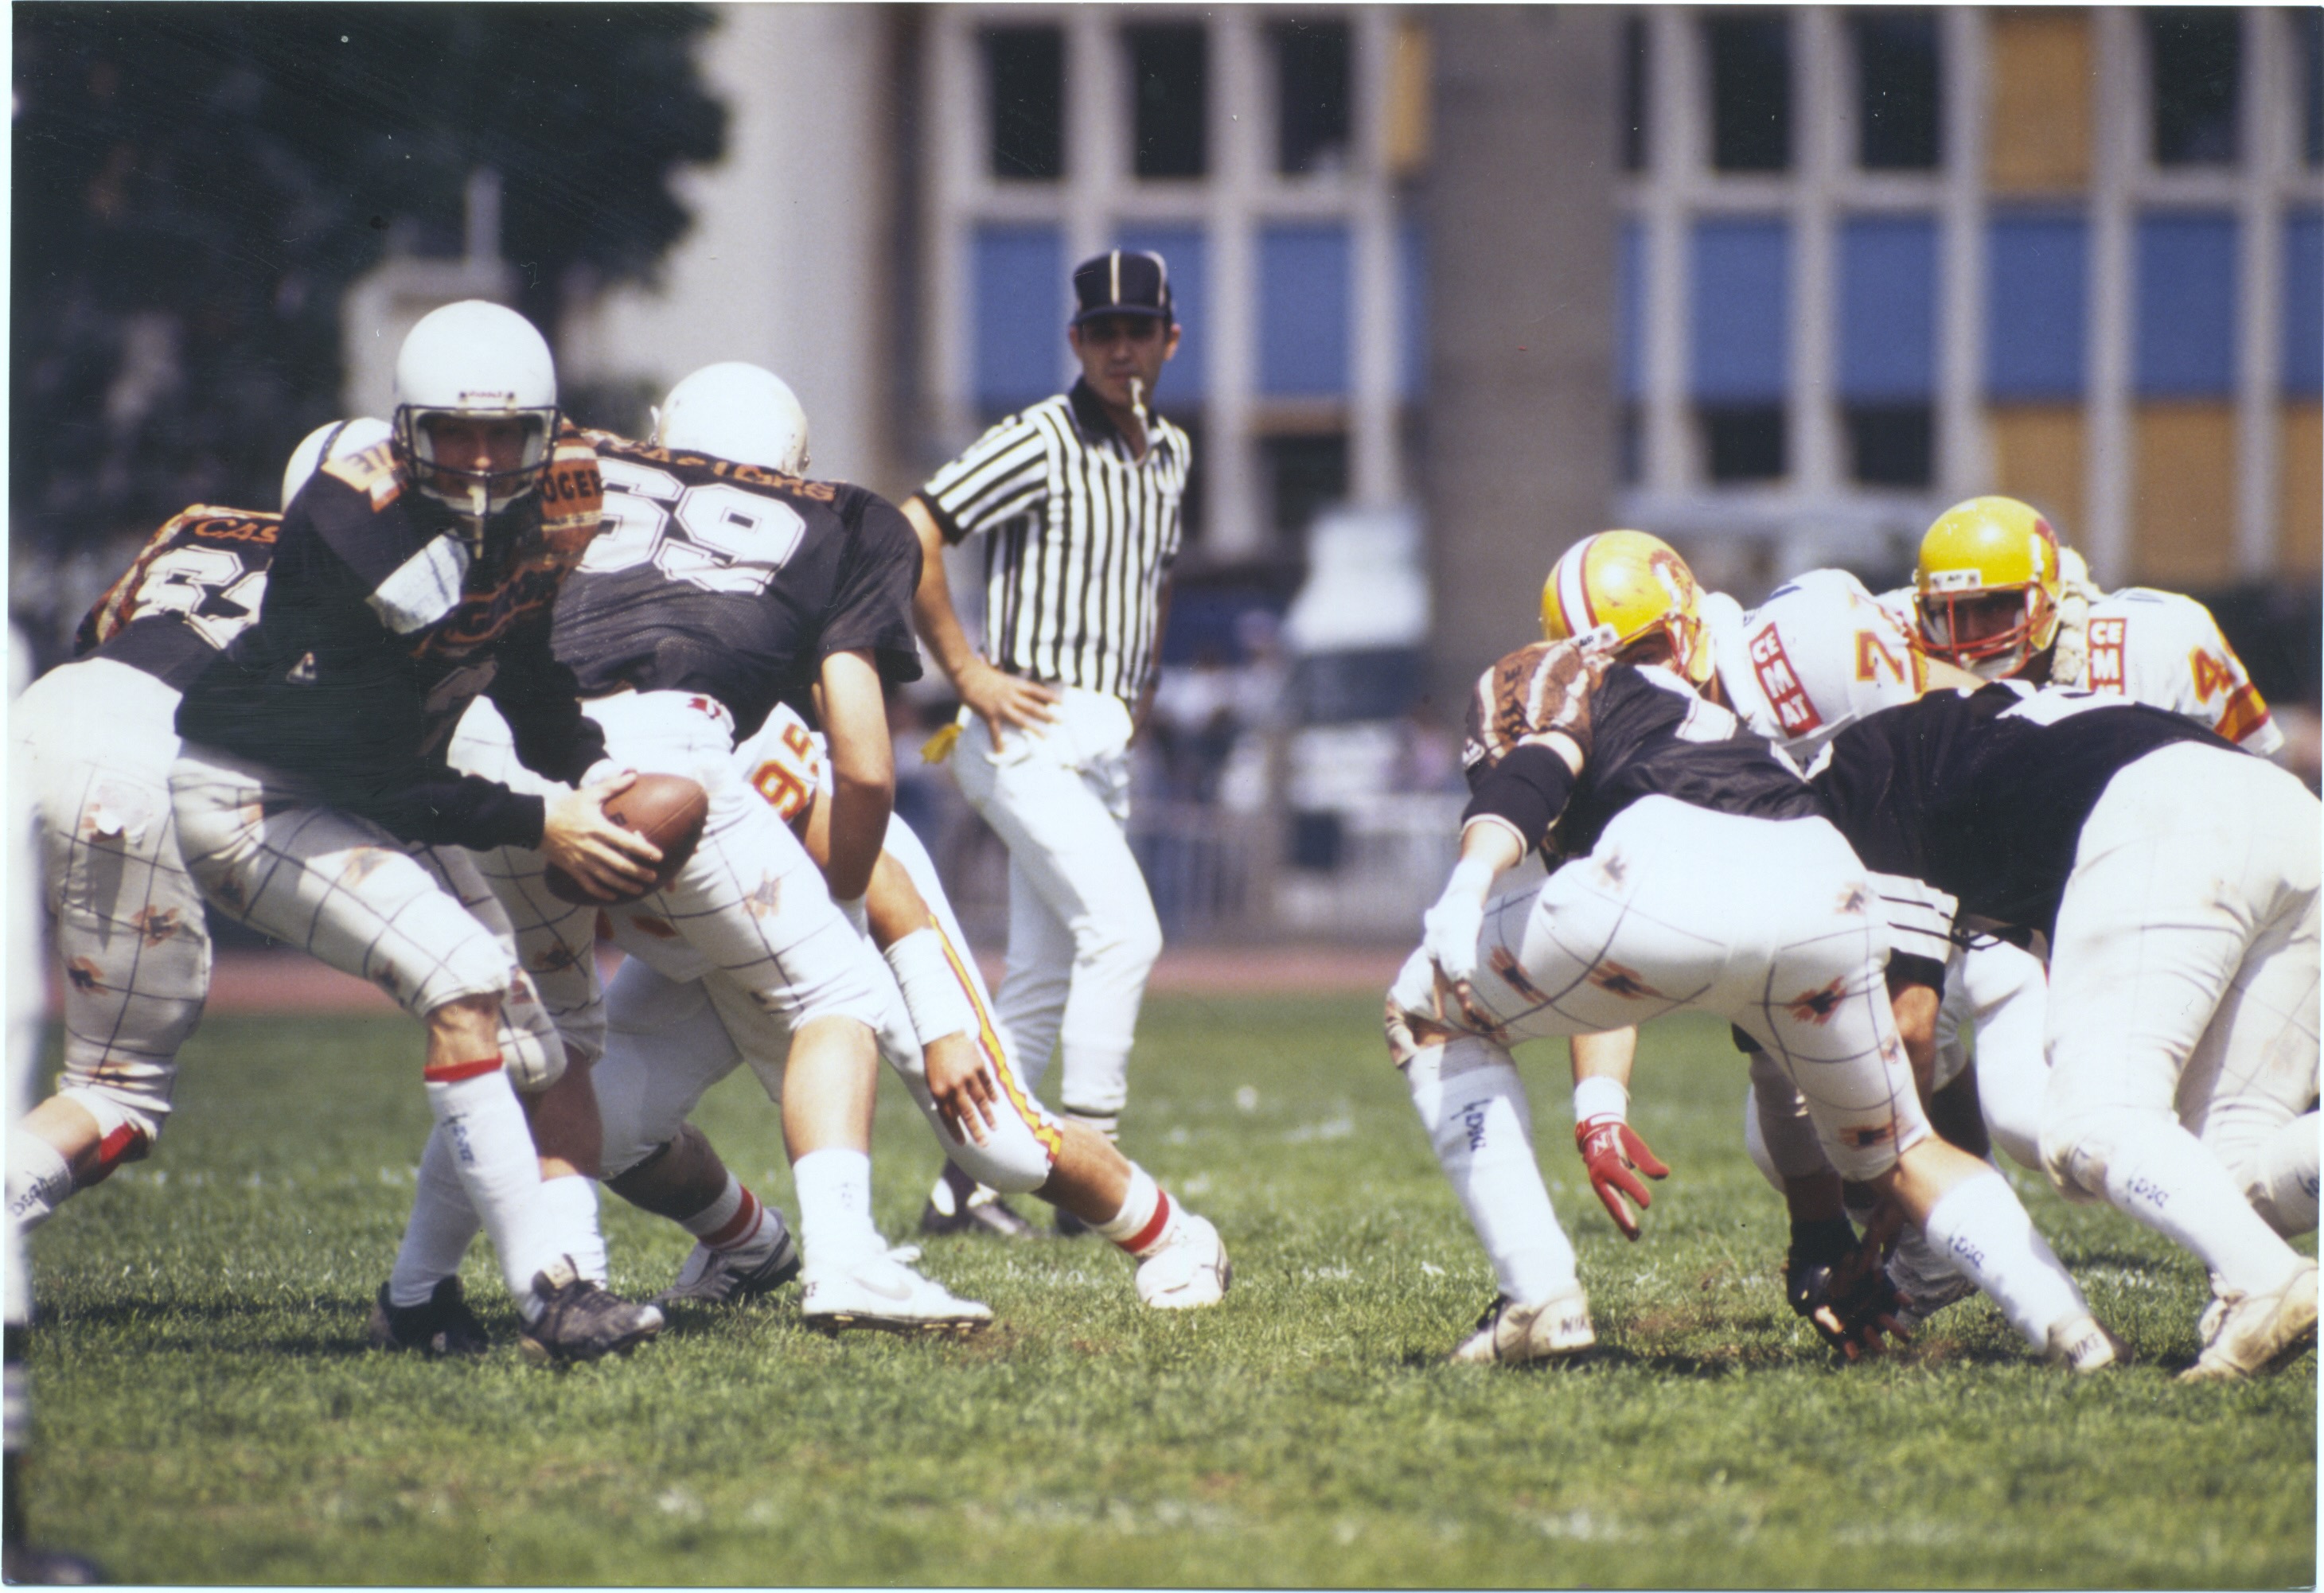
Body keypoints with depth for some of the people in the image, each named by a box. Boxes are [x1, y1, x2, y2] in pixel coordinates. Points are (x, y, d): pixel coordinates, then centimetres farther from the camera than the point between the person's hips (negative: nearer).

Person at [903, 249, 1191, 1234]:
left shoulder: (1169, 455, 14)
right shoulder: (1039, 443, -11)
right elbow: (911, 535, -16)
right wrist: (966, 672, -15)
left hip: (1106, 745, 8)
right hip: (1034, 734, -8)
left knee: (1043, 983, 7)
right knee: (1124, 932, -18)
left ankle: (962, 1186, 11)